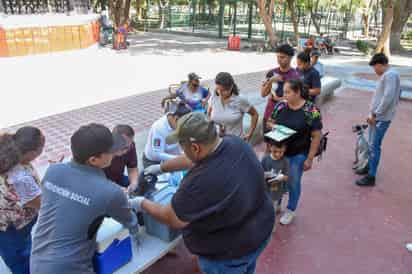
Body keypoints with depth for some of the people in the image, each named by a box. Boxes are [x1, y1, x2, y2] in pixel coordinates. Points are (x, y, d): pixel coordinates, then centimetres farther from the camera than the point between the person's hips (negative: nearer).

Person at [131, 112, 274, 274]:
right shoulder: (236, 143, -16)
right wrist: (161, 168, 11)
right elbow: (197, 157, 1)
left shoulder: (201, 181, -39)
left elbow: (173, 219, -22)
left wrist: (142, 204, -5)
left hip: (229, 252, -6)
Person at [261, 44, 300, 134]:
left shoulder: (295, 75, -11)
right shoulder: (271, 73, 4)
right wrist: (270, 81, -14)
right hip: (269, 115, 5)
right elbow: (263, 94, 1)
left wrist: (274, 98, -6)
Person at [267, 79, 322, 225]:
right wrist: (273, 126, -15)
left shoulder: (311, 110, -15)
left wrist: (309, 159, -12)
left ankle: (290, 210, 35)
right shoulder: (280, 106, -4)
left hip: (299, 154, -3)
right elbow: (270, 122, 10)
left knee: (293, 182, 12)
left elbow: (316, 136, -12)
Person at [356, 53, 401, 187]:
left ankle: (371, 177, 1)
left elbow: (388, 98, -25)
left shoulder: (390, 75, -16)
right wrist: (373, 114, 14)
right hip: (376, 116, 10)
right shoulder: (386, 75, 15)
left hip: (381, 118, -10)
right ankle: (370, 167, 35)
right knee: (372, 145, 20)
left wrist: (375, 114, -20)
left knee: (374, 147, -6)